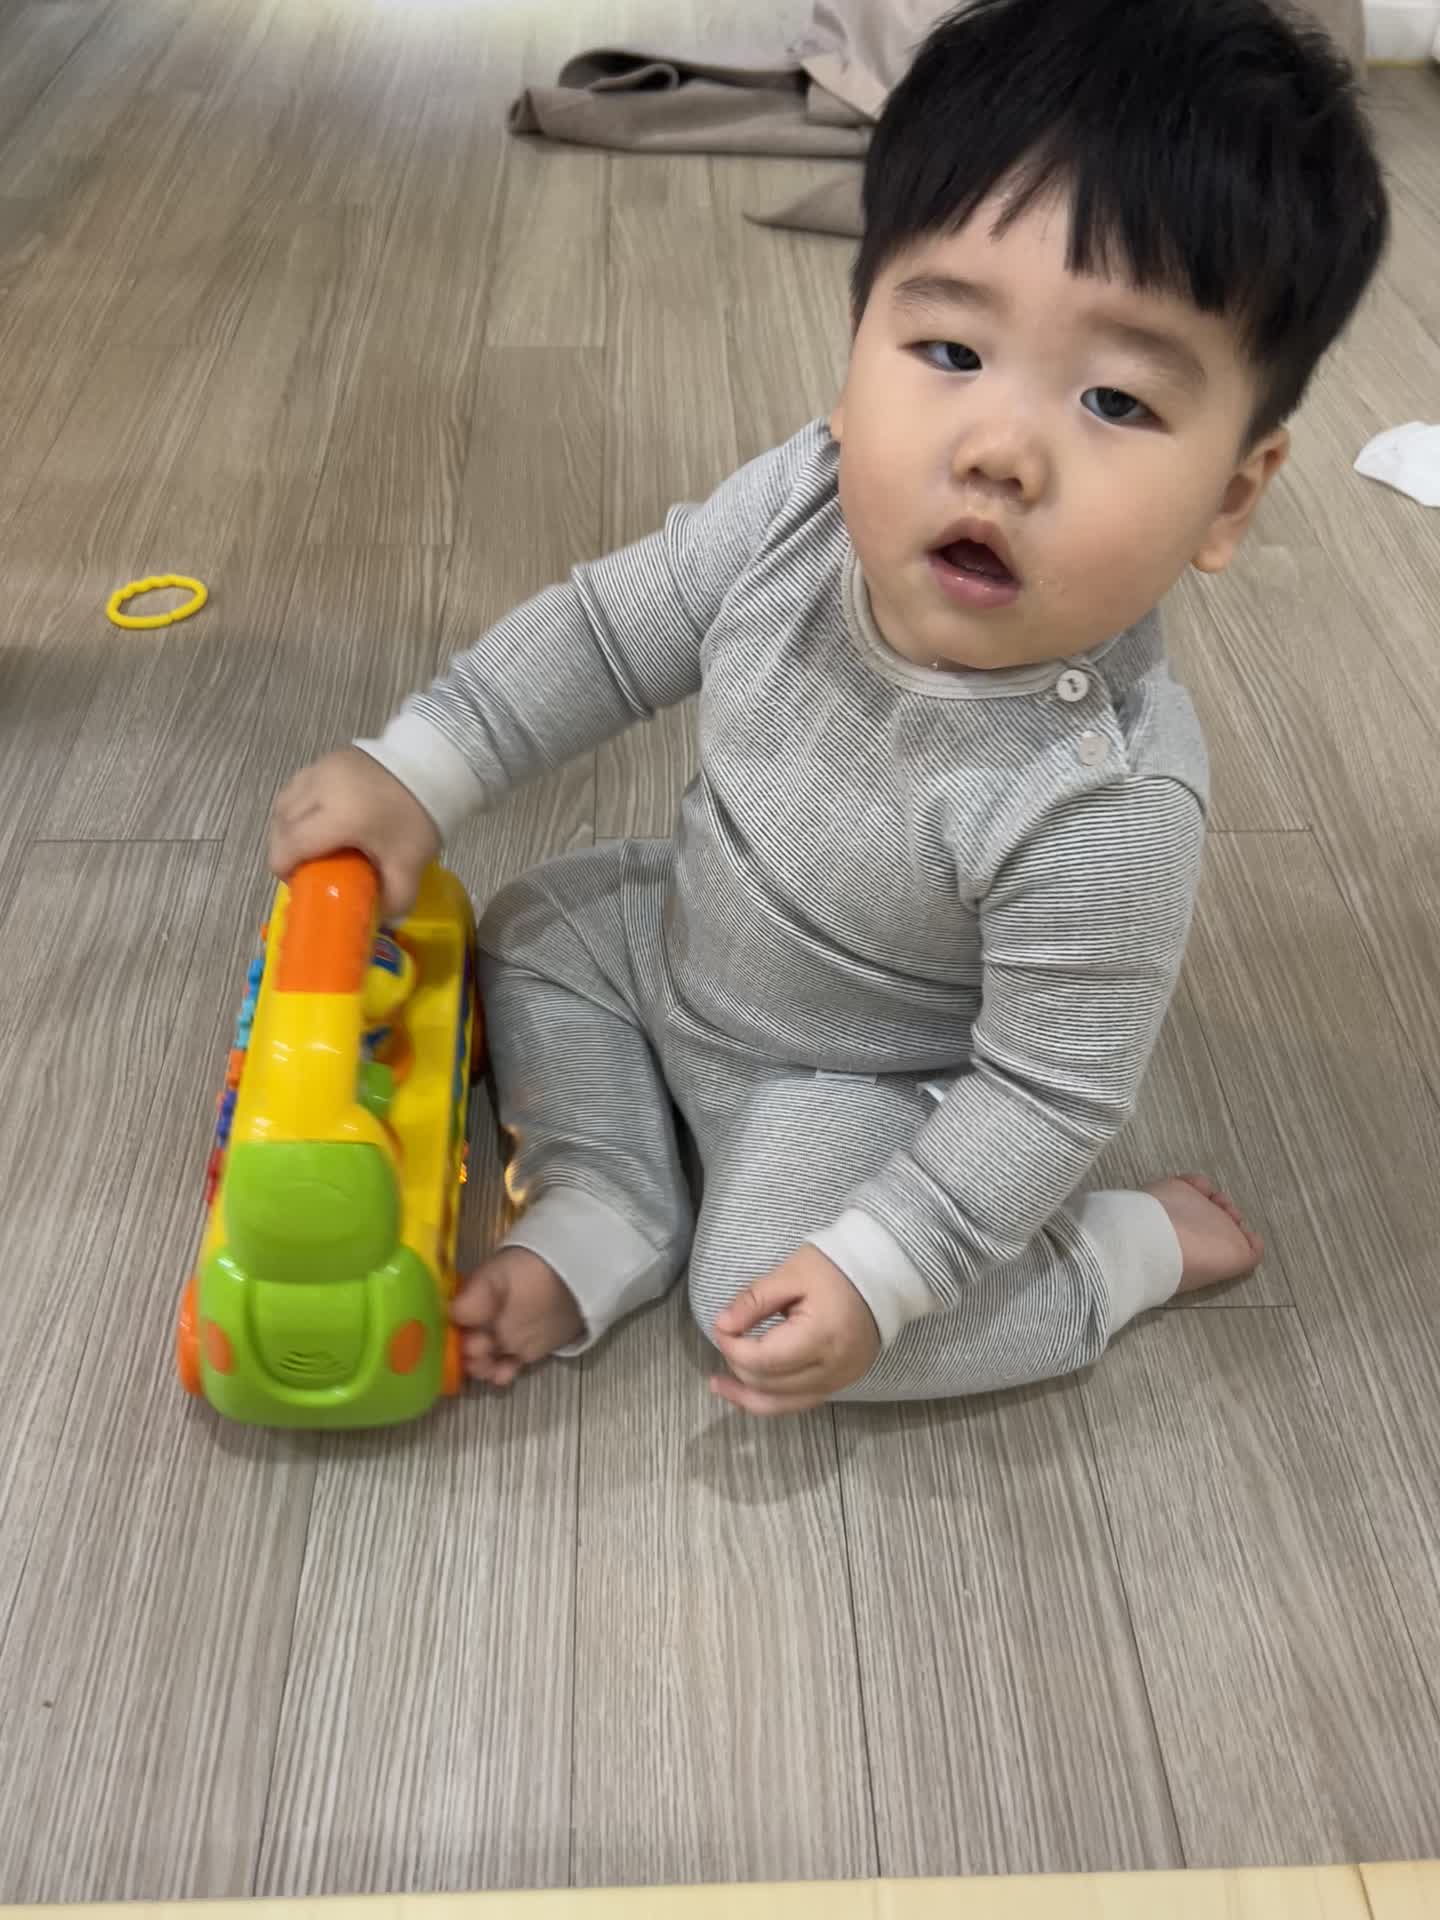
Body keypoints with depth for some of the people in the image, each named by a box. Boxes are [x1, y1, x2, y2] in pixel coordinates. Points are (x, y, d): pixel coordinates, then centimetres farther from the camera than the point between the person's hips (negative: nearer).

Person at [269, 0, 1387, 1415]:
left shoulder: (1107, 807, -39)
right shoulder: (801, 507, -25)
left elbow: (1049, 1091, -27)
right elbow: (609, 631, -8)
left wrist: (881, 1272, -27)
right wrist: (419, 768, -13)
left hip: (863, 1083, -6)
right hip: (688, 943, 6)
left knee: (766, 1290, -19)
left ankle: (1135, 1249, 1)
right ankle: (603, 1216, 12)